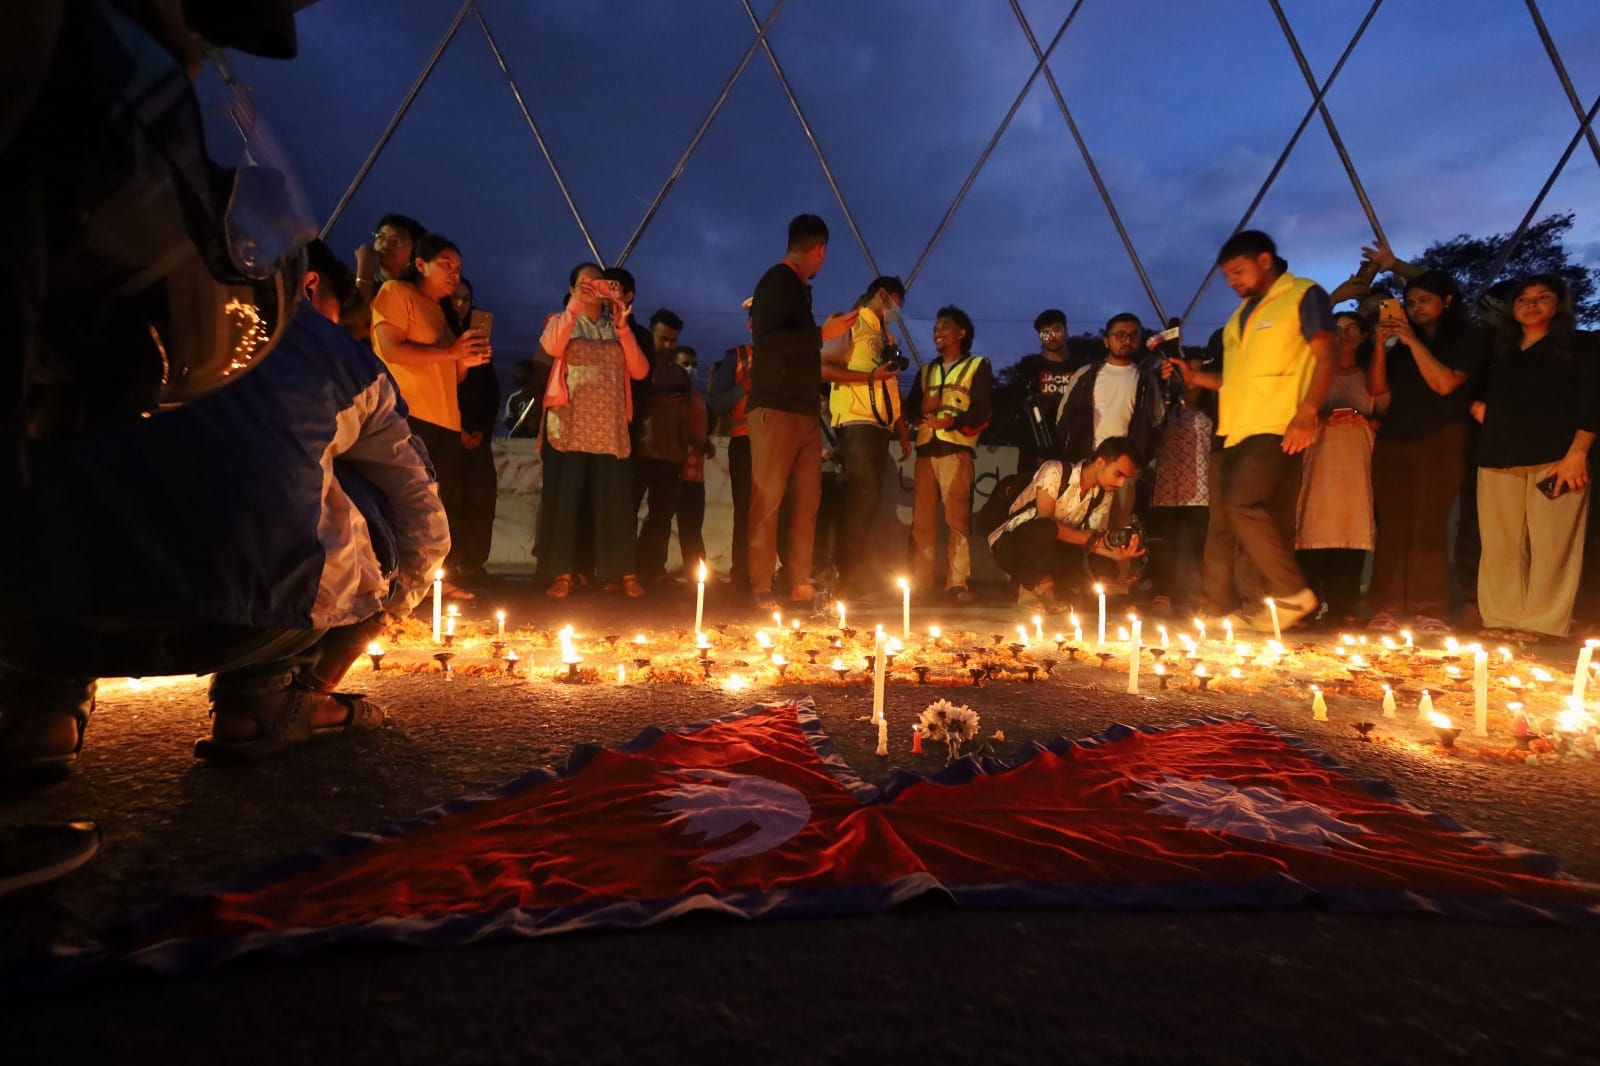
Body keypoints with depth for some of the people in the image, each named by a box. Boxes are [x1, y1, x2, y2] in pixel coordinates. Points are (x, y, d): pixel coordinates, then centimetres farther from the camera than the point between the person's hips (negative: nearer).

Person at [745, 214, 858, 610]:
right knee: (768, 499, -7)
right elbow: (765, 338, -18)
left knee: (807, 499, 6)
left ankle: (801, 584, 10)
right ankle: (762, 588, -3)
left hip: (803, 409, 9)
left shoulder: (798, 288, 20)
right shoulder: (778, 281, -5)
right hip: (775, 409, -9)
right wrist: (822, 335, -16)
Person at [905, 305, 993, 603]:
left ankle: (957, 584, -13)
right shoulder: (926, 370, 27)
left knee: (957, 518, -12)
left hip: (956, 449, -4)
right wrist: (922, 408, -5)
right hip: (925, 448, 5)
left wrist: (952, 421, -19)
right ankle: (919, 583, 1)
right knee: (921, 520, -1)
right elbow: (909, 408, 19)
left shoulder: (978, 366, 11)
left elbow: (981, 411, -1)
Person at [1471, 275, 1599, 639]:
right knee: (1500, 545, 1)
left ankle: (1540, 624, -4)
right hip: (1498, 458, 4)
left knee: (1550, 544, -7)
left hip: (1555, 457, -4)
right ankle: (1503, 621, 5)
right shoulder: (1499, 351, 23)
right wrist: (1477, 408, 8)